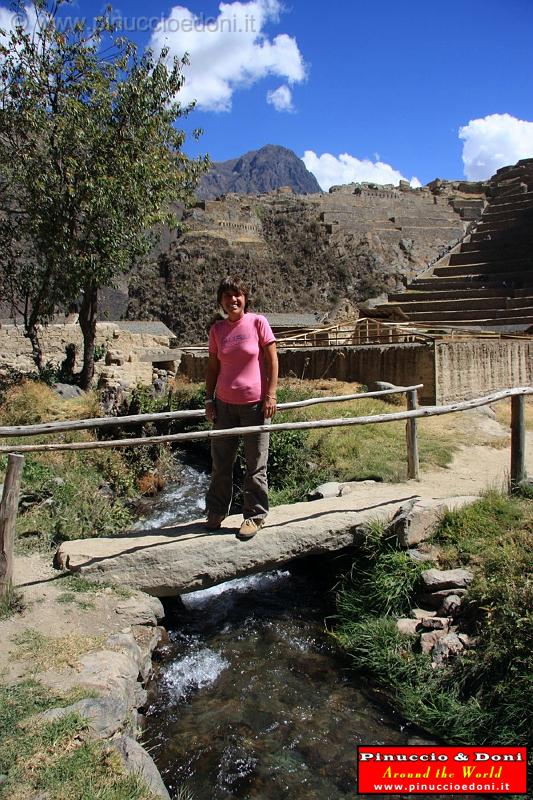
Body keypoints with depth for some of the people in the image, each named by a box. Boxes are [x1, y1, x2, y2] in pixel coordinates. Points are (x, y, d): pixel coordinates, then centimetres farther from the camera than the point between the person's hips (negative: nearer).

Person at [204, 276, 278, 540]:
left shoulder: (257, 322, -4)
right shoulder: (217, 329, 6)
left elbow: (272, 360, -3)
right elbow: (212, 367, 11)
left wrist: (270, 395, -8)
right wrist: (209, 400, 6)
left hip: (255, 403, -3)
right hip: (224, 404, 3)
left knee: (256, 465, 6)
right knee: (221, 463, 10)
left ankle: (255, 515, 20)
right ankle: (216, 512, 26)